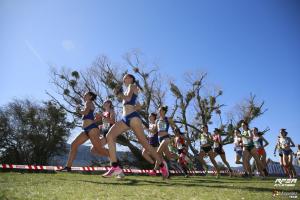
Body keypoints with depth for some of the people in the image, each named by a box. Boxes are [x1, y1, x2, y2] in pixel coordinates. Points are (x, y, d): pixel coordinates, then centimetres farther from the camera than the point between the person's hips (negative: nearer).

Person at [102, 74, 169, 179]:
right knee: (109, 136, -13)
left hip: (132, 116, -8)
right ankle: (115, 167, -20)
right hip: (125, 118, 8)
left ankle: (162, 164, 10)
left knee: (144, 143, -7)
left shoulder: (132, 86, 6)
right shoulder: (128, 90, 29)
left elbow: (128, 98, -11)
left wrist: (119, 94, 4)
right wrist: (119, 93, 21)